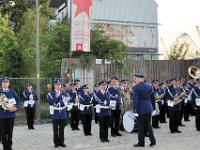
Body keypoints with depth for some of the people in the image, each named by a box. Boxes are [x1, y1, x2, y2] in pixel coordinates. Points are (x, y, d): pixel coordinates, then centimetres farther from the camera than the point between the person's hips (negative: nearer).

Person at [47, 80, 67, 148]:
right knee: (55, 129, 5)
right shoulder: (51, 93, 0)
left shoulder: (63, 93, 7)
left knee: (62, 129, 8)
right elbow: (50, 102, -13)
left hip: (63, 114, 2)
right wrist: (56, 97, -18)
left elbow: (65, 103, 1)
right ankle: (56, 142, 15)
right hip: (55, 115, -2)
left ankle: (61, 142, 18)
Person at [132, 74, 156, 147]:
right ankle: (153, 141, 11)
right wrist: (153, 107, 16)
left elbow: (135, 100, -18)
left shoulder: (136, 87, -13)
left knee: (141, 126, 5)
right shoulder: (149, 86, 5)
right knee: (148, 124, 15)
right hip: (149, 108, 5)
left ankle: (141, 142, 14)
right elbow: (152, 97, 9)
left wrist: (135, 110, -15)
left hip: (141, 109, -5)